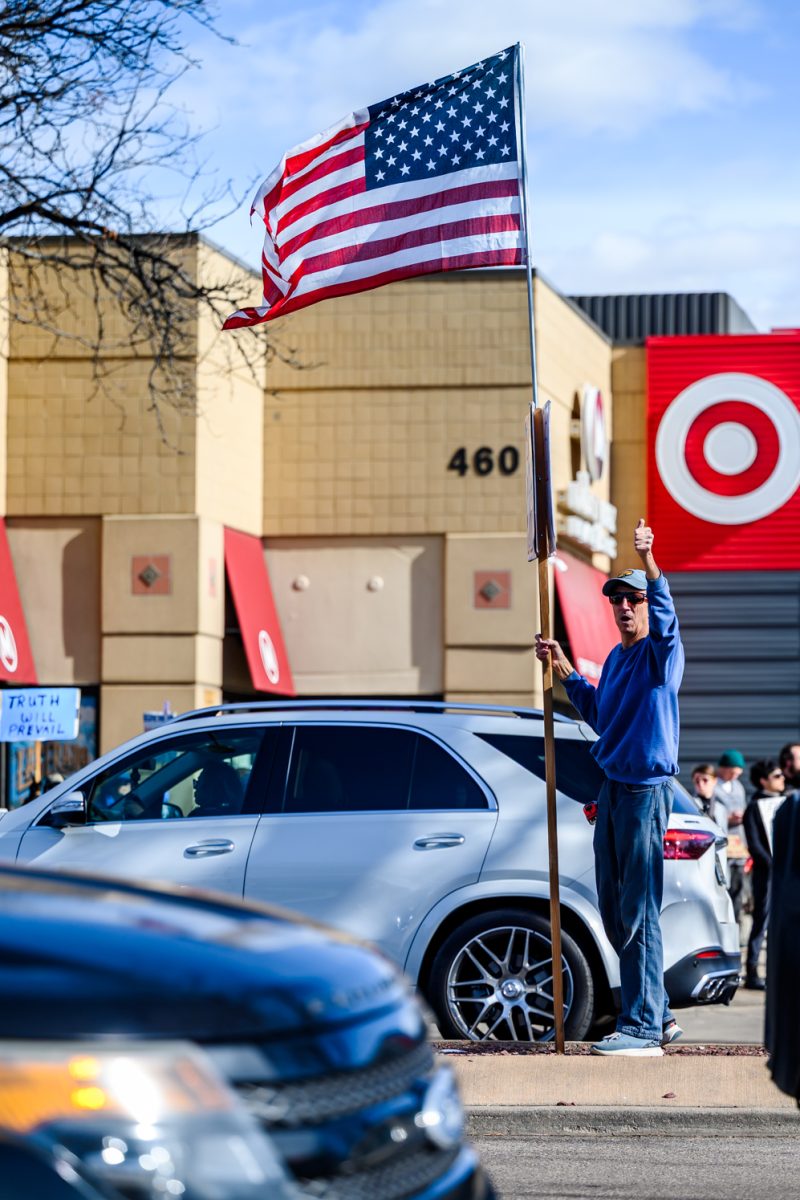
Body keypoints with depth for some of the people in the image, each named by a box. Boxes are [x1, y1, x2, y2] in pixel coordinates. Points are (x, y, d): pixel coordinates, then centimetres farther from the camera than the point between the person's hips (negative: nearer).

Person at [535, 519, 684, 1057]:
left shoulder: (661, 650, -6)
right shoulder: (616, 658, 17)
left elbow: (665, 617, -28)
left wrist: (648, 560, -41)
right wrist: (563, 669, 22)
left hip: (647, 789, -8)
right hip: (613, 787, 8)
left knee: (639, 911, -8)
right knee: (614, 910, 10)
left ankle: (642, 1027, -5)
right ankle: (660, 1016, 20)